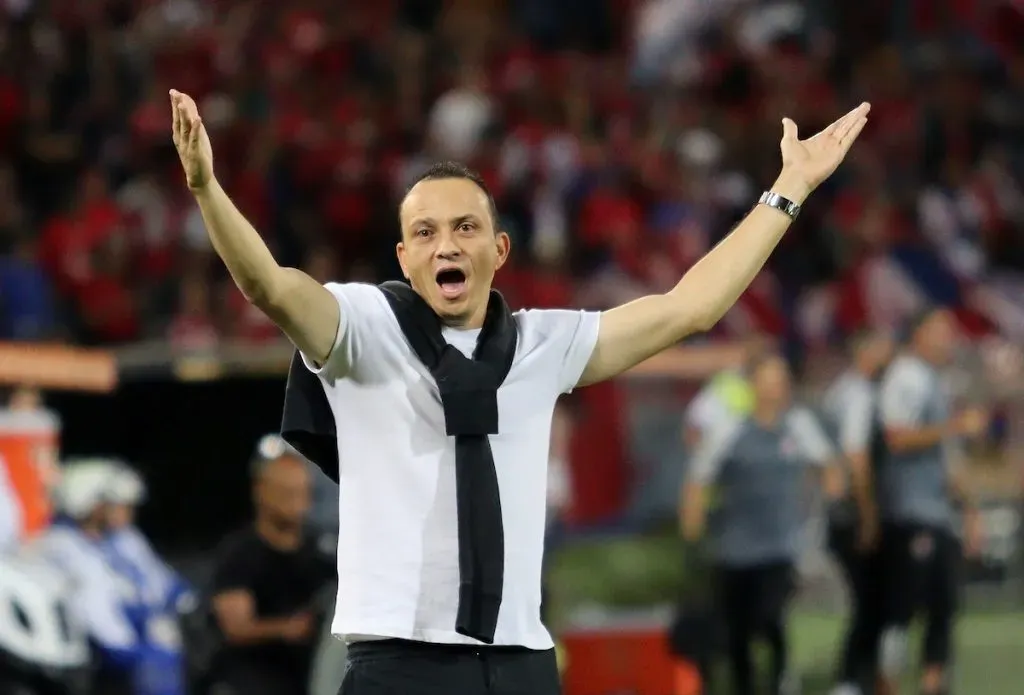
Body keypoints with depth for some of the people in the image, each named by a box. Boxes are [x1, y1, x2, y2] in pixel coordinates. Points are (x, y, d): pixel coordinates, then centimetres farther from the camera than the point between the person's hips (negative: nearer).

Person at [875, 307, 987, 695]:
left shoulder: (937, 384, 21)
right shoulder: (906, 378, -8)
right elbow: (898, 437, -20)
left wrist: (968, 508, 24)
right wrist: (956, 426, -22)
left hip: (939, 515, 9)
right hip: (909, 514, -9)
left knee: (943, 605, 7)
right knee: (902, 605, -9)